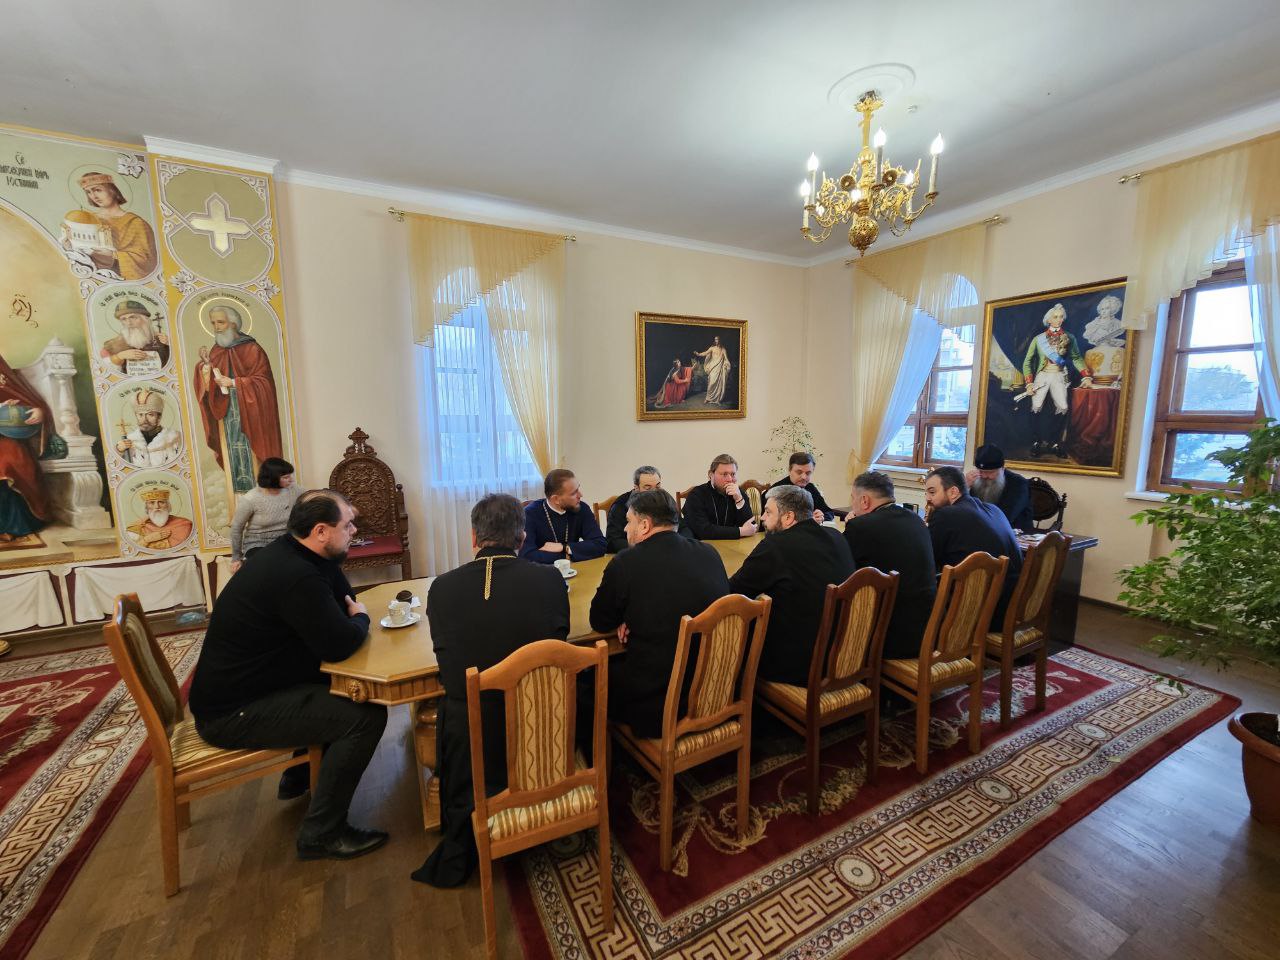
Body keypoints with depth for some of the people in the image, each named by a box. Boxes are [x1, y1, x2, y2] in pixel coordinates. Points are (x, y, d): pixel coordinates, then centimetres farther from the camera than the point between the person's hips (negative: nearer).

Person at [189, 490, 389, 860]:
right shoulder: (297, 576, -30)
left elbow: (344, 598, 12)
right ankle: (321, 833, -1)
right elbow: (339, 645, -28)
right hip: (232, 714, -10)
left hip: (233, 688, 10)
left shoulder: (290, 553, 2)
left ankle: (302, 774, 34)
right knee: (367, 715, -19)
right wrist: (361, 619, -10)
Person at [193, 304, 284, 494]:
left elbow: (262, 382, -9)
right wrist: (206, 363, -6)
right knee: (232, 455, 3)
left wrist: (233, 382, -14)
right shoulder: (215, 352, 12)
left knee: (251, 454, -4)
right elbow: (207, 388, 8)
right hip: (225, 415, 4)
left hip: (249, 414, -4)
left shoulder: (252, 349, -3)